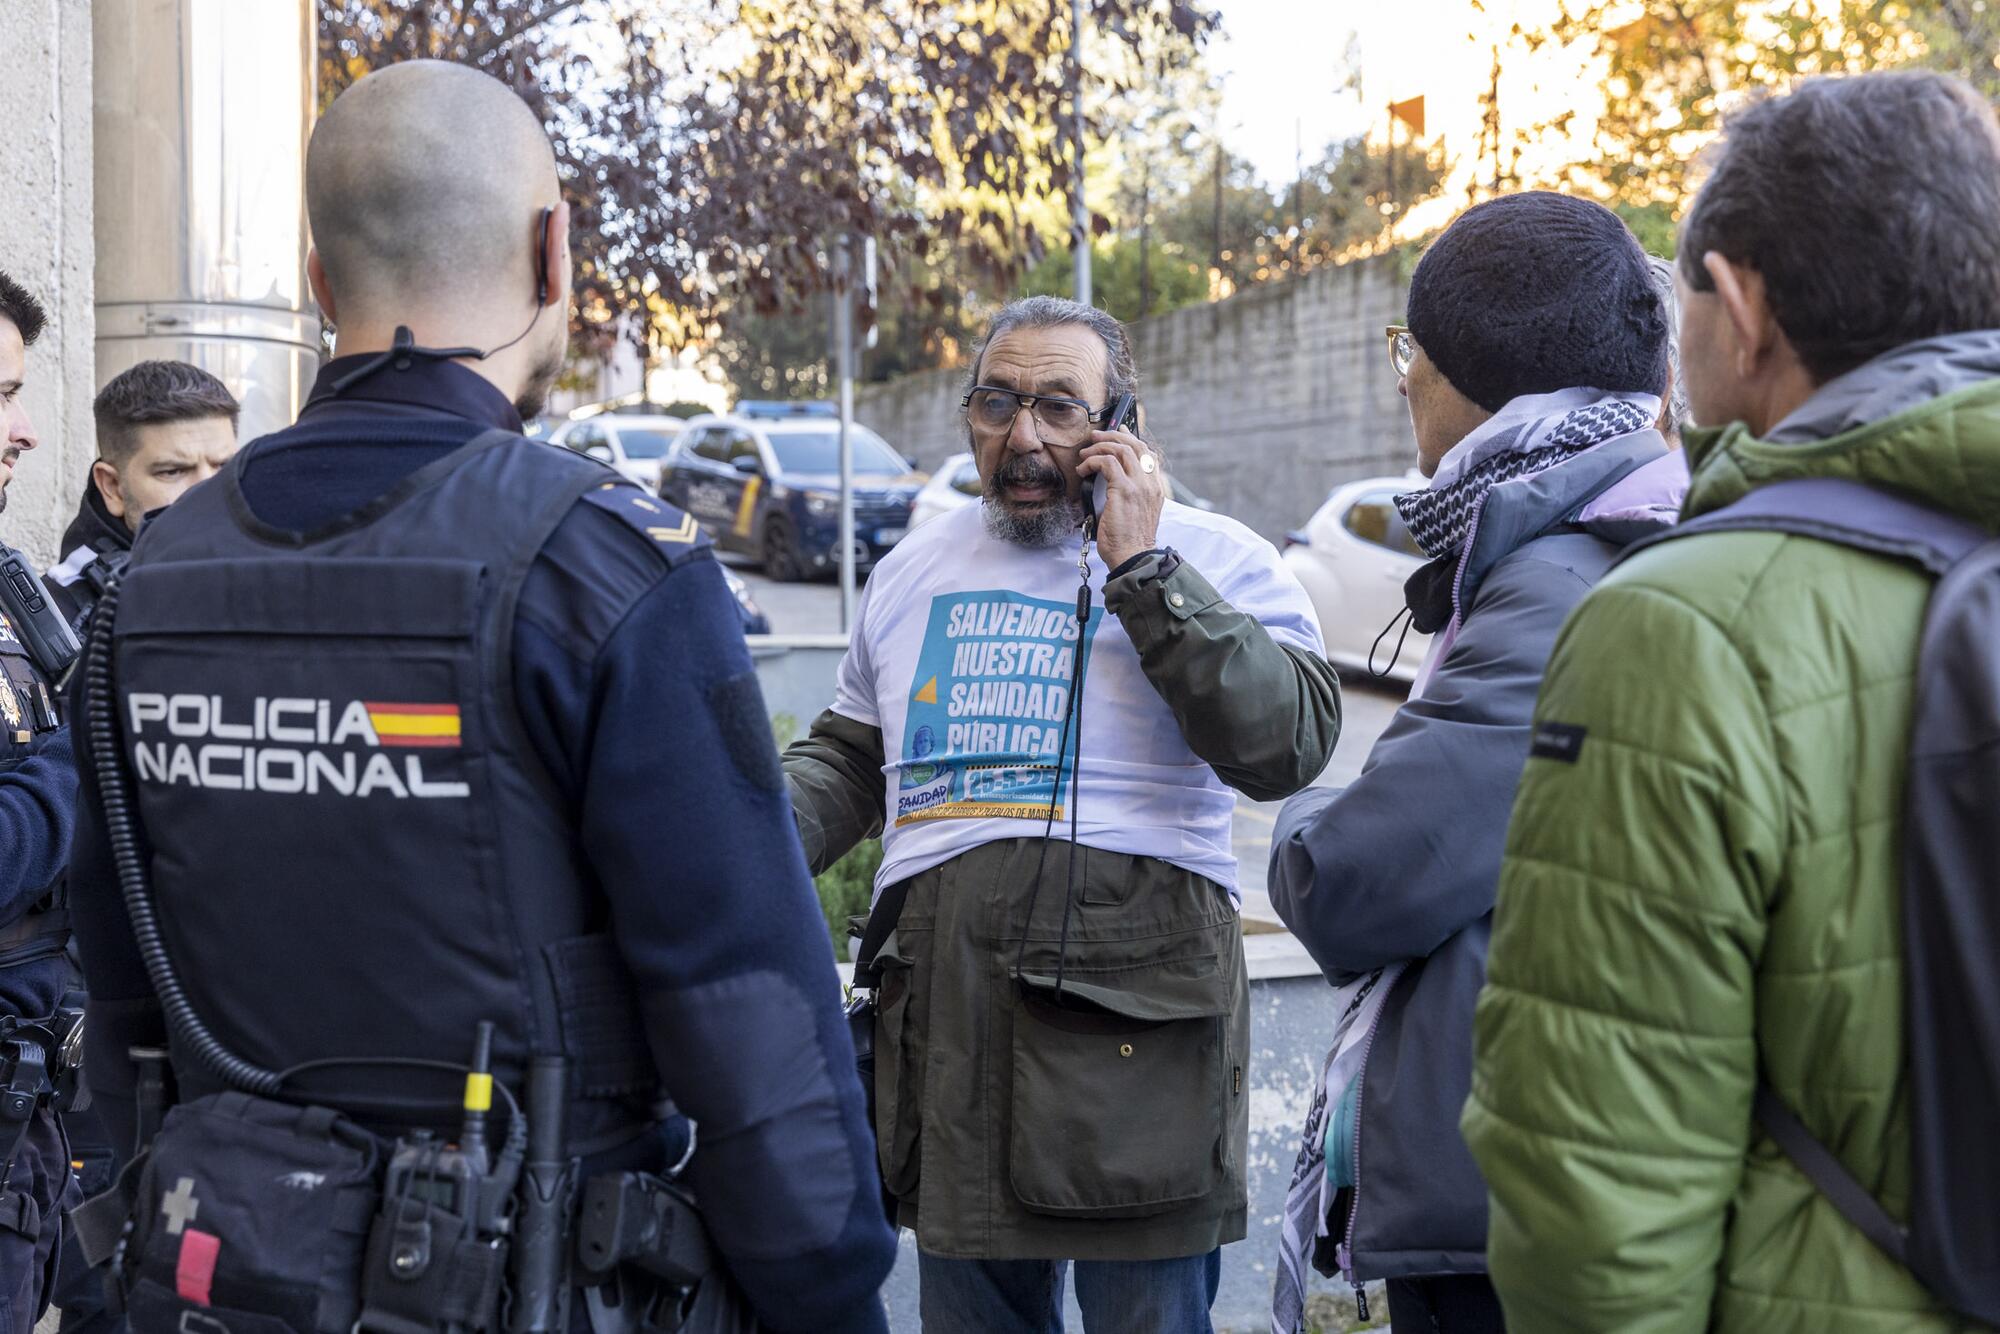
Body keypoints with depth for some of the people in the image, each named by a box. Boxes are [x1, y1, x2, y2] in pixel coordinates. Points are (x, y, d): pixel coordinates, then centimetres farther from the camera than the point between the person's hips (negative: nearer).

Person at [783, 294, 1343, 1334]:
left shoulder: (1213, 559, 1)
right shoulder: (912, 572, 16)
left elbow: (1287, 746, -16)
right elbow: (845, 760, 27)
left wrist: (1141, 568, -14)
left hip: (1135, 1005, -4)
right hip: (944, 1004, 5)